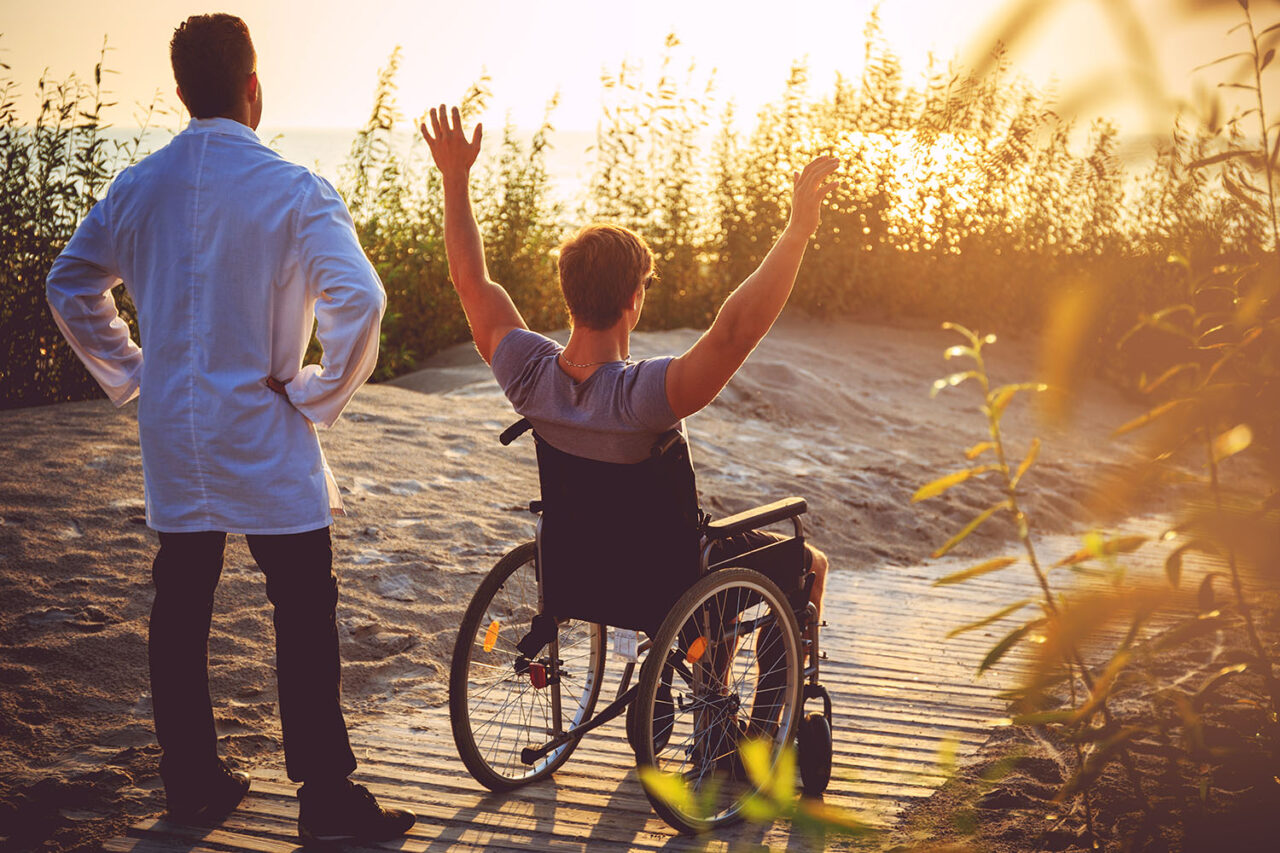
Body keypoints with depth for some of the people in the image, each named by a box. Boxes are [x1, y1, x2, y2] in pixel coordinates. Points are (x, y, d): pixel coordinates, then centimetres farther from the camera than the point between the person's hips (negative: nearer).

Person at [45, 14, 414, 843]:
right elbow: (359, 299, -23)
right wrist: (319, 394, -10)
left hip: (172, 434, 5)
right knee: (305, 612, 2)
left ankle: (191, 781, 24)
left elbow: (69, 285, 10)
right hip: (263, 437, -5)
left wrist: (132, 372, 15)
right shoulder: (291, 189, -13)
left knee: (181, 607, 14)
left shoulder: (139, 186, 4)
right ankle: (326, 793, 6)